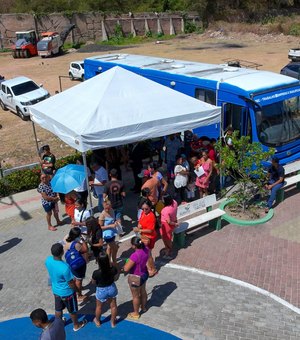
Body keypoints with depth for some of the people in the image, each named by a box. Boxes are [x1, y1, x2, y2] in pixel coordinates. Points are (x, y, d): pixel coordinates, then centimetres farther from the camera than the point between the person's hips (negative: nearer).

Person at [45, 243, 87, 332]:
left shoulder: (48, 260, -20)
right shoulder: (65, 268, -40)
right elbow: (71, 284, -25)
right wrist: (76, 289, -4)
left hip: (55, 290, 6)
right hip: (67, 293, -6)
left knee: (58, 309, 30)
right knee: (72, 310, 22)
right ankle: (76, 325, 46)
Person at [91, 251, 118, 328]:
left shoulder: (96, 273, -34)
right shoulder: (113, 269, -27)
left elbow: (93, 282, -13)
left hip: (101, 290, -2)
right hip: (112, 288, 2)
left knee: (99, 307, 26)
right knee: (113, 306, 25)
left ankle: (97, 321, 50)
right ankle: (113, 322, 45)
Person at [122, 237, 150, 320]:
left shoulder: (135, 255, -38)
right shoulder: (146, 249, -15)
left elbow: (126, 269, -33)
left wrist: (123, 267, -12)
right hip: (144, 274, 7)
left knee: (135, 296, 17)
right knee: (143, 291, 30)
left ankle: (136, 314, 39)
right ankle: (143, 307, 54)